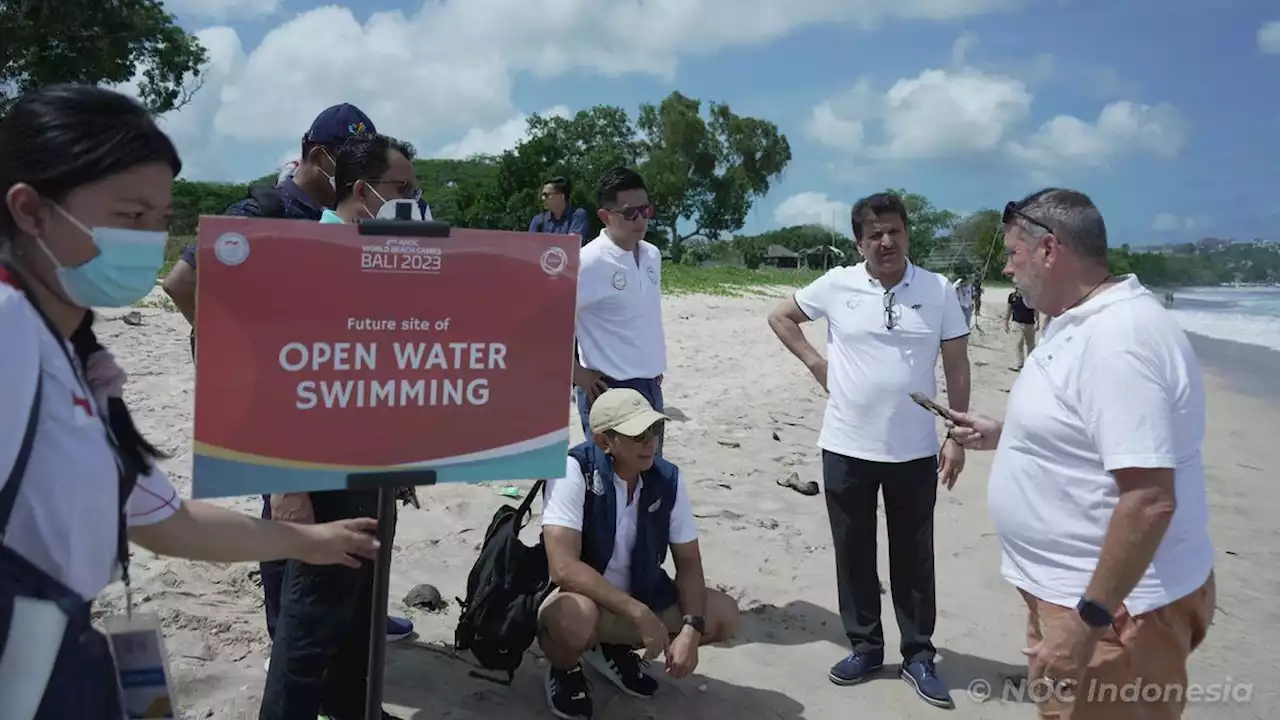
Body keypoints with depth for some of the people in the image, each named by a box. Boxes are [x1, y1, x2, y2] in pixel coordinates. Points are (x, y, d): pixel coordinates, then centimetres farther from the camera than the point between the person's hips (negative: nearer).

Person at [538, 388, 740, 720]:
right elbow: (564, 567, -33)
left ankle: (614, 649, 14)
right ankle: (565, 668, 0)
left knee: (724, 616, -7)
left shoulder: (668, 479, -9)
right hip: (581, 599, -5)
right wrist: (640, 615, -33)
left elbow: (688, 561, -2)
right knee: (574, 616, -39)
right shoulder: (574, 471, -24)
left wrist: (690, 629, -18)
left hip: (640, 596, 6)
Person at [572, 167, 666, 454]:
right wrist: (577, 374, -13)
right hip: (610, 390, -7)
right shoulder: (590, 262, -17)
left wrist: (654, 367, 14)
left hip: (651, 387, 7)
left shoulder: (653, 255, 6)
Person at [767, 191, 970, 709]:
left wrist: (956, 437, -3)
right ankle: (864, 646, 28)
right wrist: (813, 360, 0)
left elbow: (957, 368, 1)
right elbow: (779, 316, 12)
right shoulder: (837, 285, -3)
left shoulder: (939, 291, -3)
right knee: (853, 553, 12)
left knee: (914, 557, 10)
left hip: (914, 451, 0)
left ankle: (918, 655, 24)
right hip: (847, 447, 1)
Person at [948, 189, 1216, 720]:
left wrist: (1089, 618, -27)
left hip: (1113, 603, -10)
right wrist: (1002, 435, 17)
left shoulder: (1119, 337, -25)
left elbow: (1149, 499, -30)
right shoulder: (1079, 324, 9)